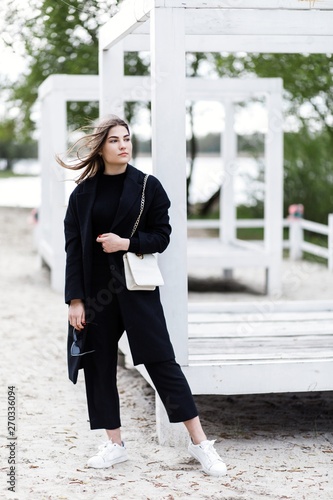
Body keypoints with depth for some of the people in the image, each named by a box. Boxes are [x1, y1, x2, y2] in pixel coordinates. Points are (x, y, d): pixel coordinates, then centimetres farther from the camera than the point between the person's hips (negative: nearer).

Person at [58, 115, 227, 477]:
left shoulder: (147, 186, -1)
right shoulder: (83, 192, 3)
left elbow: (162, 236, 0)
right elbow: (73, 247, 0)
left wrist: (126, 243, -17)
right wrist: (75, 299, -6)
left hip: (137, 286, -2)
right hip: (95, 288, 2)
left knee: (161, 360, -3)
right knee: (99, 363, 6)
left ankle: (199, 442, 4)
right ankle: (115, 444, 19)